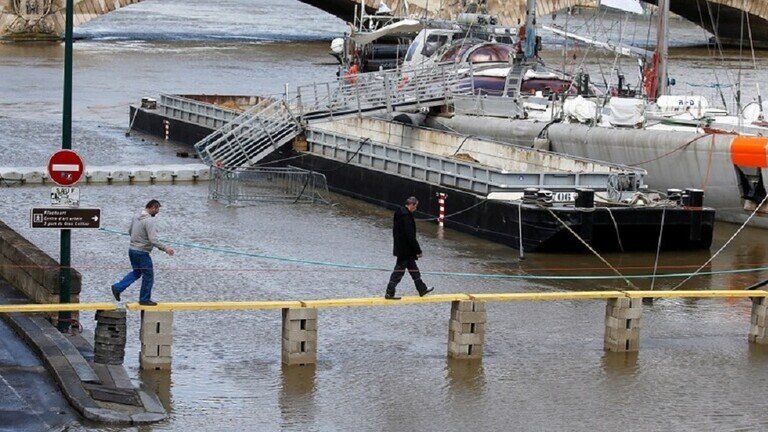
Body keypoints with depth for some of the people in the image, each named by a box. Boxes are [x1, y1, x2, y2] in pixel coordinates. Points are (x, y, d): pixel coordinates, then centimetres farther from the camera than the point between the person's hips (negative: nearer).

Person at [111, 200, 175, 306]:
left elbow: (130, 231, 18)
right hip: (142, 252, -9)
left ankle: (117, 288, 16)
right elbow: (153, 240, -26)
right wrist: (165, 248, -19)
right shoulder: (149, 220, -22)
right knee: (148, 275, 6)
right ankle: (144, 299, 15)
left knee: (136, 272, 23)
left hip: (132, 249, 9)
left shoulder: (136, 216, 5)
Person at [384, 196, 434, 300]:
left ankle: (422, 289, 28)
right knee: (399, 271, -2)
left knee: (413, 269, 18)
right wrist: (418, 250, -17)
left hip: (400, 248, 10)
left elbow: (395, 232, 17)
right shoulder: (406, 216, -23)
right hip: (405, 250, -10)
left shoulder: (399, 213, 9)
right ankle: (389, 293, 4)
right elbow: (410, 236, -24)